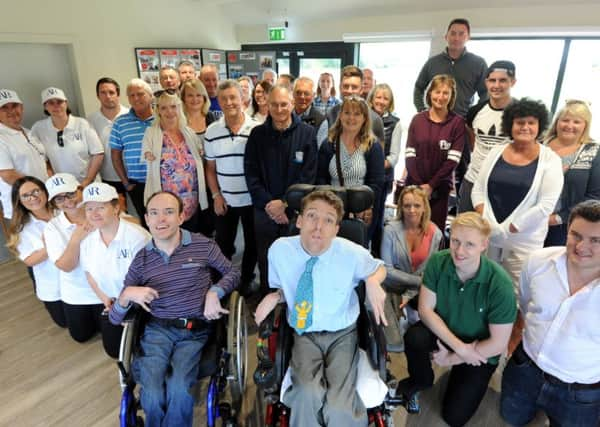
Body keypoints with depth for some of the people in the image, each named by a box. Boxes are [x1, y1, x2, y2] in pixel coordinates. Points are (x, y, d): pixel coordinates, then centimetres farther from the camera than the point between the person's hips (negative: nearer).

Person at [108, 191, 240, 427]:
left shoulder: (203, 245, -1)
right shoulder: (141, 259, 5)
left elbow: (232, 272, 13)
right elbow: (115, 318, 8)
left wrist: (214, 292, -7)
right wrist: (127, 295, -15)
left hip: (195, 331, -1)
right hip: (157, 330, 2)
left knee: (178, 389, -26)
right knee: (152, 395, -21)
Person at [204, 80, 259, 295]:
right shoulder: (211, 132, 0)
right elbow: (210, 168, 6)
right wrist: (216, 196, -1)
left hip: (252, 199, -1)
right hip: (225, 200, 2)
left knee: (252, 243, 13)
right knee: (223, 244, 12)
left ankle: (246, 280, 35)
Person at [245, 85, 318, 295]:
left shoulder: (307, 133, -2)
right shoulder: (257, 134, 3)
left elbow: (308, 175, -6)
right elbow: (251, 173, -1)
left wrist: (285, 203, -13)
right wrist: (268, 204, -11)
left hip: (295, 210, -2)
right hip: (264, 211, 2)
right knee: (266, 262, 13)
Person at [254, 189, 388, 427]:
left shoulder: (353, 254, -15)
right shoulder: (279, 249, -12)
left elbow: (379, 267, 8)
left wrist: (373, 281, -15)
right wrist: (275, 296, -15)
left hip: (342, 334, -1)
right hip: (304, 334, 1)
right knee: (308, 394, -27)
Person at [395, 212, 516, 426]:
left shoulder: (500, 285, -30)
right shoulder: (437, 262, -22)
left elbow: (498, 344, -22)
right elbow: (425, 309, -16)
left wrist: (452, 359, -15)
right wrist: (459, 346, -24)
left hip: (479, 353, -2)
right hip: (443, 330, 2)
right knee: (414, 337, -31)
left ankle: (473, 381, 28)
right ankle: (420, 380, 4)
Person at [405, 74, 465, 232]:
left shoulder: (457, 122, 0)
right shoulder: (418, 119, 5)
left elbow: (453, 159, -6)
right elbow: (410, 154, 0)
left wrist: (431, 185, -11)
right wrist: (419, 185, -9)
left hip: (440, 188, -1)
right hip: (414, 186, 2)